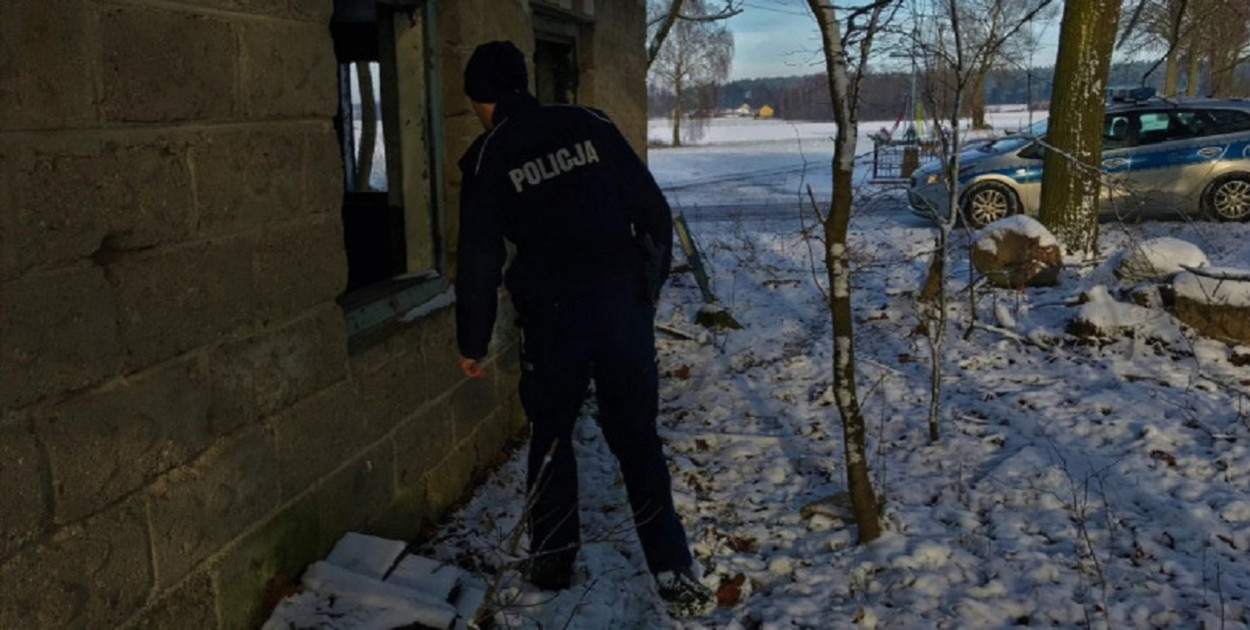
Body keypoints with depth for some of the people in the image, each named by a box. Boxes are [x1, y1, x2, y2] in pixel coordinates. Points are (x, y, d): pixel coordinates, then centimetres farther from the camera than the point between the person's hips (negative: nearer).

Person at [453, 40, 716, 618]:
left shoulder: (487, 159, 1)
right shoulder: (591, 126, 8)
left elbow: (480, 260, 0)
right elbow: (654, 211, 6)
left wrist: (473, 343, 10)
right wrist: (649, 286, 16)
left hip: (552, 315, -2)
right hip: (624, 304, 2)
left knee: (551, 435, 18)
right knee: (637, 437, 10)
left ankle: (552, 561, 26)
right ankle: (672, 570, 8)